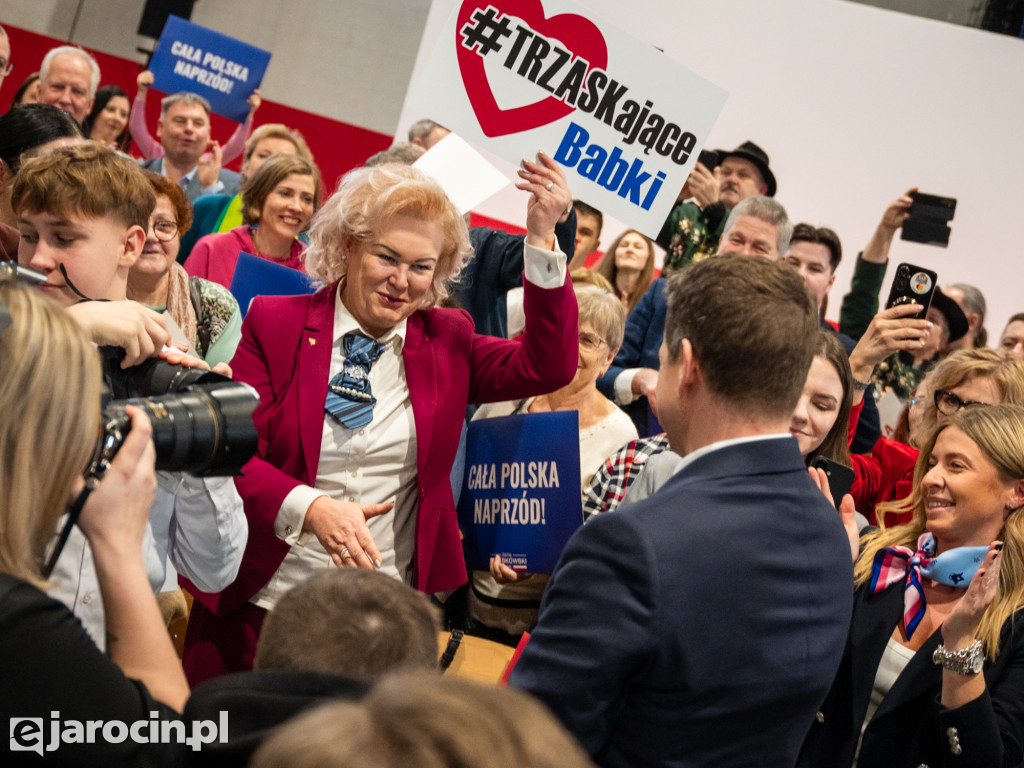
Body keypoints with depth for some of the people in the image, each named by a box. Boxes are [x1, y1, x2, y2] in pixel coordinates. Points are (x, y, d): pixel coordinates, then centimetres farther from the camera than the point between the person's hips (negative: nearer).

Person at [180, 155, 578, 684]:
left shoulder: (446, 339, 7)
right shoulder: (275, 323, -2)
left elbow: (547, 367, -6)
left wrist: (541, 238, -10)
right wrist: (313, 509, -27)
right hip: (260, 606, -1)